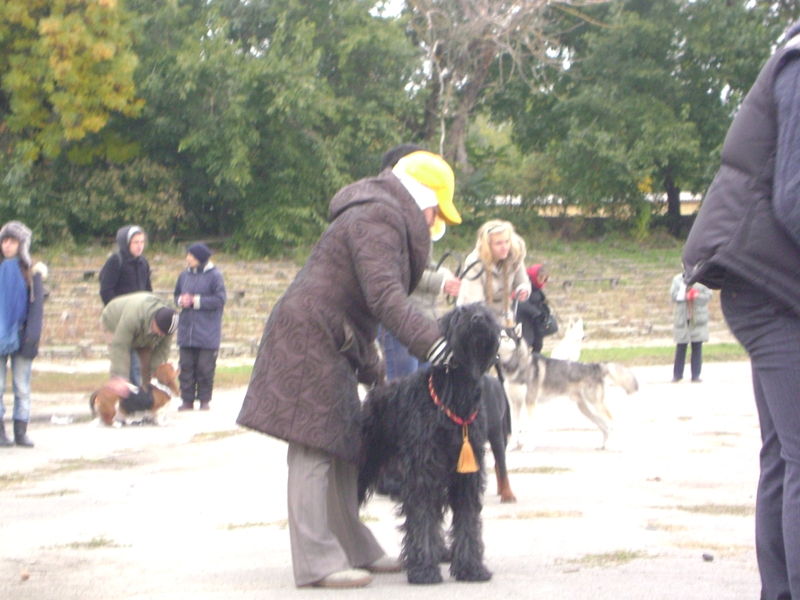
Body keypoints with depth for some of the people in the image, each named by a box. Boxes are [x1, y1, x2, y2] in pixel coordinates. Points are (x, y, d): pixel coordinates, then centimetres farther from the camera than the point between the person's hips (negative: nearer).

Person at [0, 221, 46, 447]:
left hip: (21, 335, 0)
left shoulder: (30, 272, 4)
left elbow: (36, 305, 0)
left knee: (22, 387, 2)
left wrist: (32, 335, -9)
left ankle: (21, 431, 6)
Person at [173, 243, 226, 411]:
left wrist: (195, 301, -12)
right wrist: (181, 300, -6)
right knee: (186, 366, 3)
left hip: (207, 333, -5)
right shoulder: (185, 275, 10)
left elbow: (220, 300, -11)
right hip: (186, 331, 5)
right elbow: (177, 295, 18)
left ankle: (204, 400, 7)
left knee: (205, 368, -2)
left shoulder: (214, 276, -7)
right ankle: (187, 399, 8)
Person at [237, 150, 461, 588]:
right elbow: (384, 294, -27)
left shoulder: (380, 218, 23)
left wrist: (371, 368, 30)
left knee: (342, 450, 14)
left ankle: (355, 550, 20)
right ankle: (316, 562, -14)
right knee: (314, 448, -12)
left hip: (333, 347, 11)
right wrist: (428, 342, -36)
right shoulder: (377, 220, -12)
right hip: (310, 340, -11)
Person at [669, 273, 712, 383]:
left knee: (697, 347, 1)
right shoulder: (678, 279, 6)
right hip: (682, 319, 0)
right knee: (681, 347, 1)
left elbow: (708, 296, -4)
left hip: (698, 319, 0)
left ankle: (696, 375, 7)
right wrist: (687, 295, -17)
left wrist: (696, 296, -20)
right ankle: (677, 374, 11)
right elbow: (673, 295, -4)